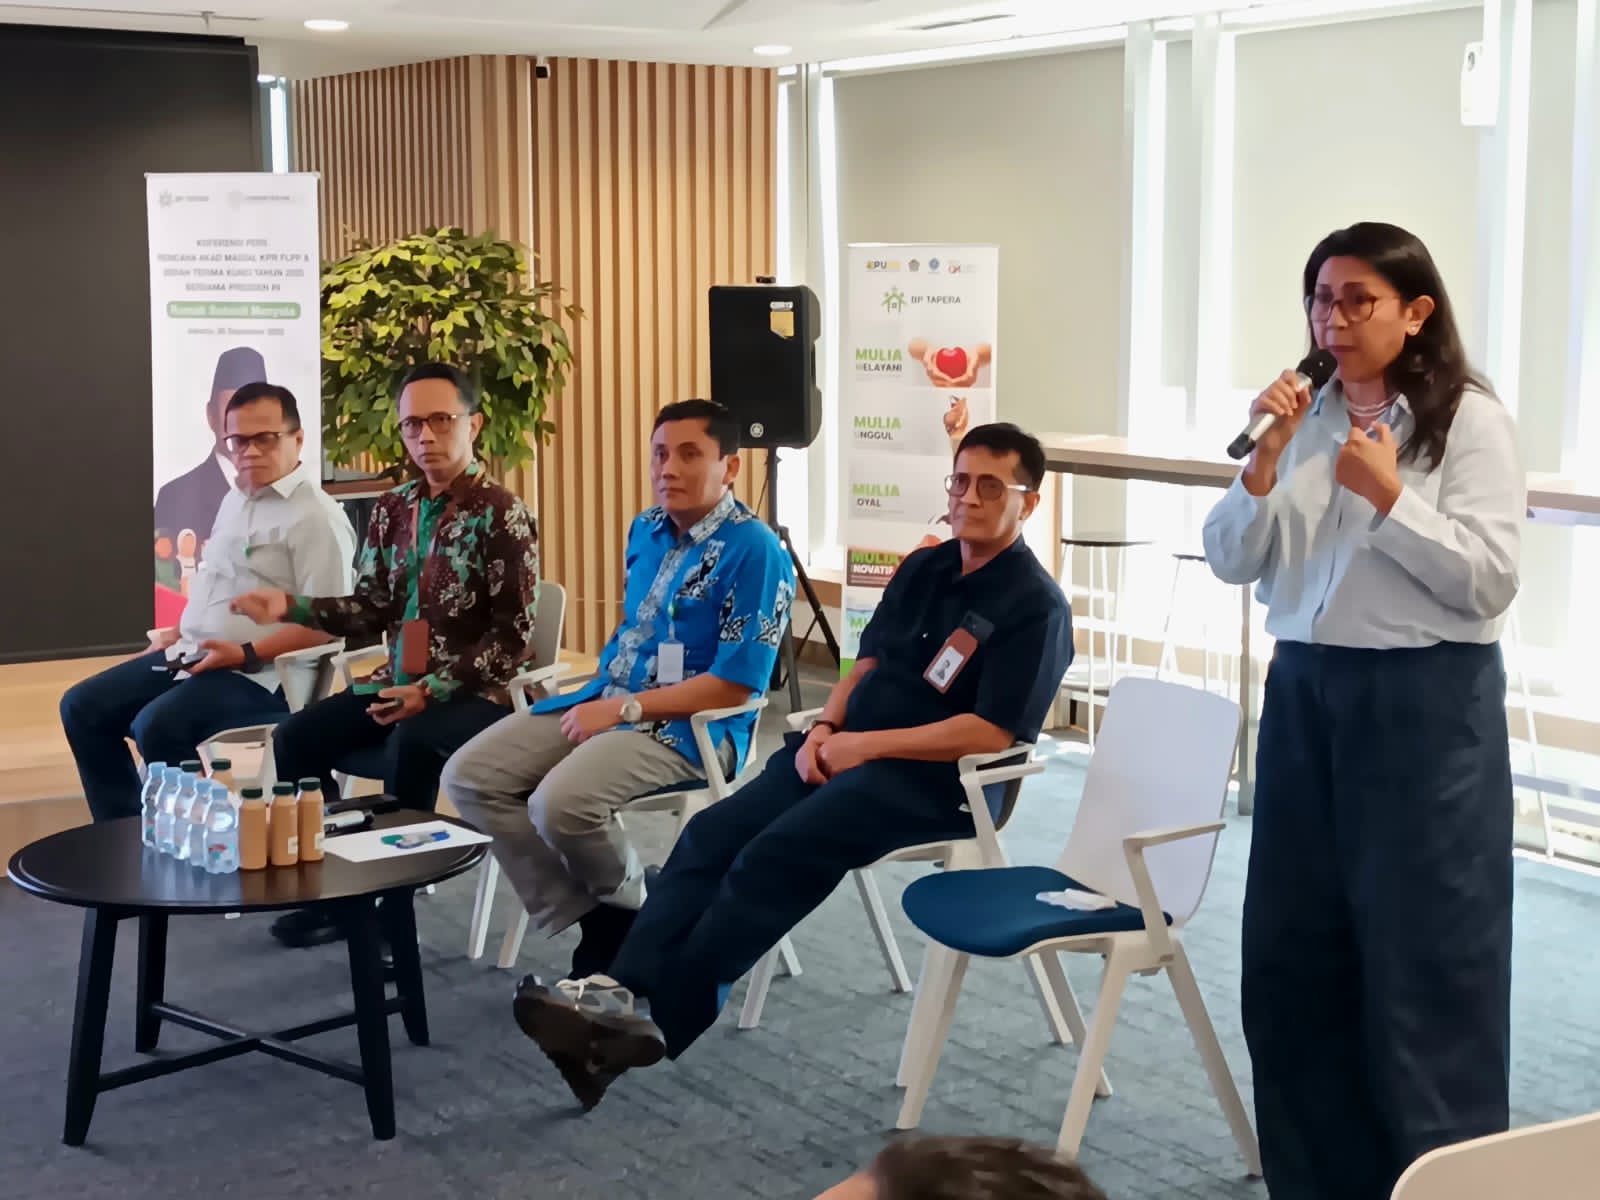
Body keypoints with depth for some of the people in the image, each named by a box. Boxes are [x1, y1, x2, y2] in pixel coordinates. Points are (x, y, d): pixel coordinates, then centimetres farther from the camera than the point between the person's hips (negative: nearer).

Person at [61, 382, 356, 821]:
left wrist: (248, 654, -23)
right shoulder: (236, 499, 16)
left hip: (258, 673, -10)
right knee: (83, 707, 3)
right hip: (191, 655, 10)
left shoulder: (316, 516, -13)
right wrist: (179, 632, 15)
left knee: (156, 727, -31)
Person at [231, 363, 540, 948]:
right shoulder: (393, 509, 10)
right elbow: (371, 611, 10)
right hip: (398, 683, 7)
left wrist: (432, 691, -22)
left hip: (473, 694, -6)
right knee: (296, 736, -12)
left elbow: (514, 638, -15)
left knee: (408, 746, -35)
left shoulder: (501, 514, -10)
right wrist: (292, 605, -6)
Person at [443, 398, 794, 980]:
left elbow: (736, 684, -18)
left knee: (561, 802, -32)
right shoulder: (646, 530, 12)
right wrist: (601, 696, 7)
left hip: (690, 726, -8)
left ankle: (631, 915, 0)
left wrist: (623, 709, -18)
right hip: (607, 700, 8)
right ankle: (587, 921, -2)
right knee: (469, 777, -7)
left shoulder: (754, 550, -14)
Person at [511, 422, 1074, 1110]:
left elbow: (991, 733, -16)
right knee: (712, 834, -16)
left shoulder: (1035, 606, -7)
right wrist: (823, 728, 0)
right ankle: (625, 991, -29)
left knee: (774, 857, -27)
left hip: (930, 778, -7)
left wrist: (867, 745, -16)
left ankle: (656, 1019, -27)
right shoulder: (923, 569, 17)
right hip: (849, 749, 7)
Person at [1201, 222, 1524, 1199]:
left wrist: (1387, 495, -18)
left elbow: (1491, 581, -14)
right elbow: (1232, 563, 3)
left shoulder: (1471, 421, -7)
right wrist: (1266, 457, -10)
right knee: (1292, 950, 11)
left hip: (1428, 702, -5)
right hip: (1305, 691, 5)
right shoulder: (1304, 418, 7)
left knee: (1422, 957, 2)